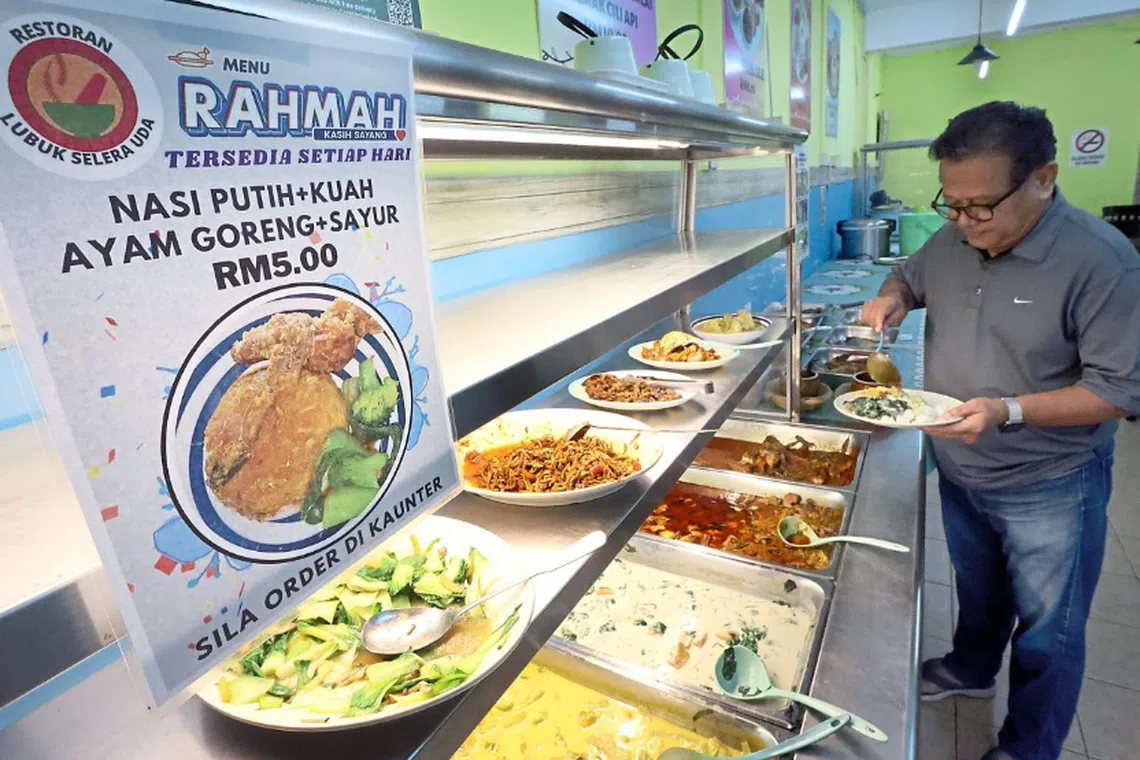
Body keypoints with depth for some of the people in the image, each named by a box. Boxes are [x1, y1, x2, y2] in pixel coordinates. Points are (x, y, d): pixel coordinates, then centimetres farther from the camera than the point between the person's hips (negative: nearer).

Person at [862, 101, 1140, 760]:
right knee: (978, 592, 29)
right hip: (959, 471, 5)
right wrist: (893, 297, -9)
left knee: (1046, 636, 16)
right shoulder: (953, 239, -6)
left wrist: (1008, 411, -34)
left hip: (1048, 489, -5)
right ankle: (971, 669, 56)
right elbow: (910, 278, 14)